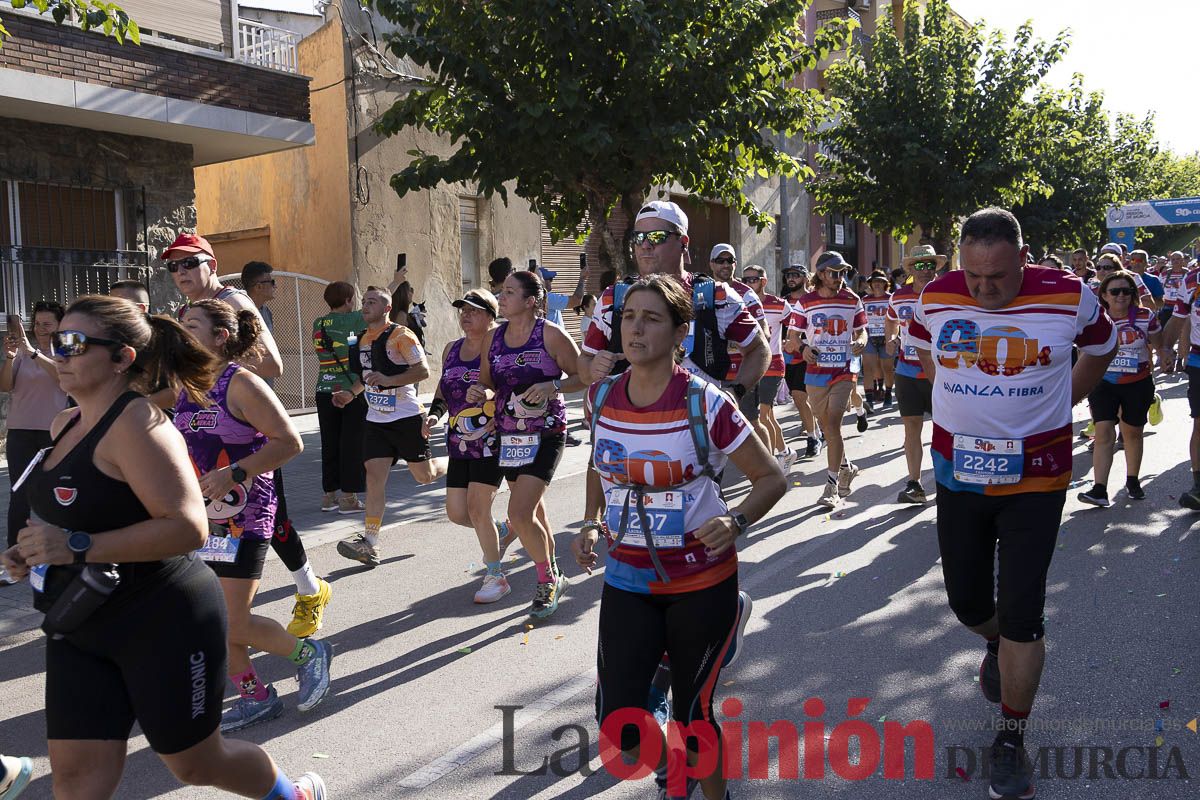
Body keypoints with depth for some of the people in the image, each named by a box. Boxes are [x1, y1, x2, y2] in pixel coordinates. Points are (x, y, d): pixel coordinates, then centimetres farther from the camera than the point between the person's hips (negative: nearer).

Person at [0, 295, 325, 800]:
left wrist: (76, 547, -28)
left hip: (163, 624, -8)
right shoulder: (66, 425, 7)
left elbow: (188, 528, -28)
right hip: (82, 627, 8)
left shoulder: (137, 423, -20)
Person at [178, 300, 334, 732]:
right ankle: (255, 697, 26)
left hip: (242, 517, -8)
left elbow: (289, 442, -18)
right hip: (202, 517, 8)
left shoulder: (241, 384, -14)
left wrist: (232, 475, -23)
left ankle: (308, 653, 21)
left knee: (233, 626, -5)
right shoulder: (187, 387, 9)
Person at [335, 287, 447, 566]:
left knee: (424, 475, 5)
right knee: (374, 476, -5)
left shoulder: (400, 335, -12)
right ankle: (369, 544, -5)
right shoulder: (363, 339, 12)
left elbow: (424, 370, -17)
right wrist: (351, 393, 8)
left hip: (406, 417, -6)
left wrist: (389, 380, -28)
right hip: (376, 419, 6)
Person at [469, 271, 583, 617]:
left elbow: (581, 376, -5)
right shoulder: (493, 338, 6)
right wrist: (479, 391, -6)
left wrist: (552, 386, -22)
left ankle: (548, 580, 10)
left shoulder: (551, 334, -11)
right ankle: (552, 575, 37)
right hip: (509, 436, 6)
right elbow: (488, 383, 16)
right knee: (534, 513, 17)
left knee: (520, 514, -14)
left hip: (545, 435, -6)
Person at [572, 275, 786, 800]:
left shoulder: (705, 403, -16)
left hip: (702, 582, -3)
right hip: (627, 579, 4)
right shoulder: (600, 399, -3)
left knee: (693, 716, 7)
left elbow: (771, 478, -8)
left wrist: (736, 522, -25)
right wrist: (594, 527, 0)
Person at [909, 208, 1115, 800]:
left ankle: (1011, 739, 18)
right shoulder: (936, 297, -6)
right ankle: (997, 642, 51)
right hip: (959, 474, 3)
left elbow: (1101, 346, 11)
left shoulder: (1069, 298, -10)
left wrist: (1057, 404, 4)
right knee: (966, 600, 13)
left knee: (1021, 617, -2)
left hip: (1035, 479, -2)